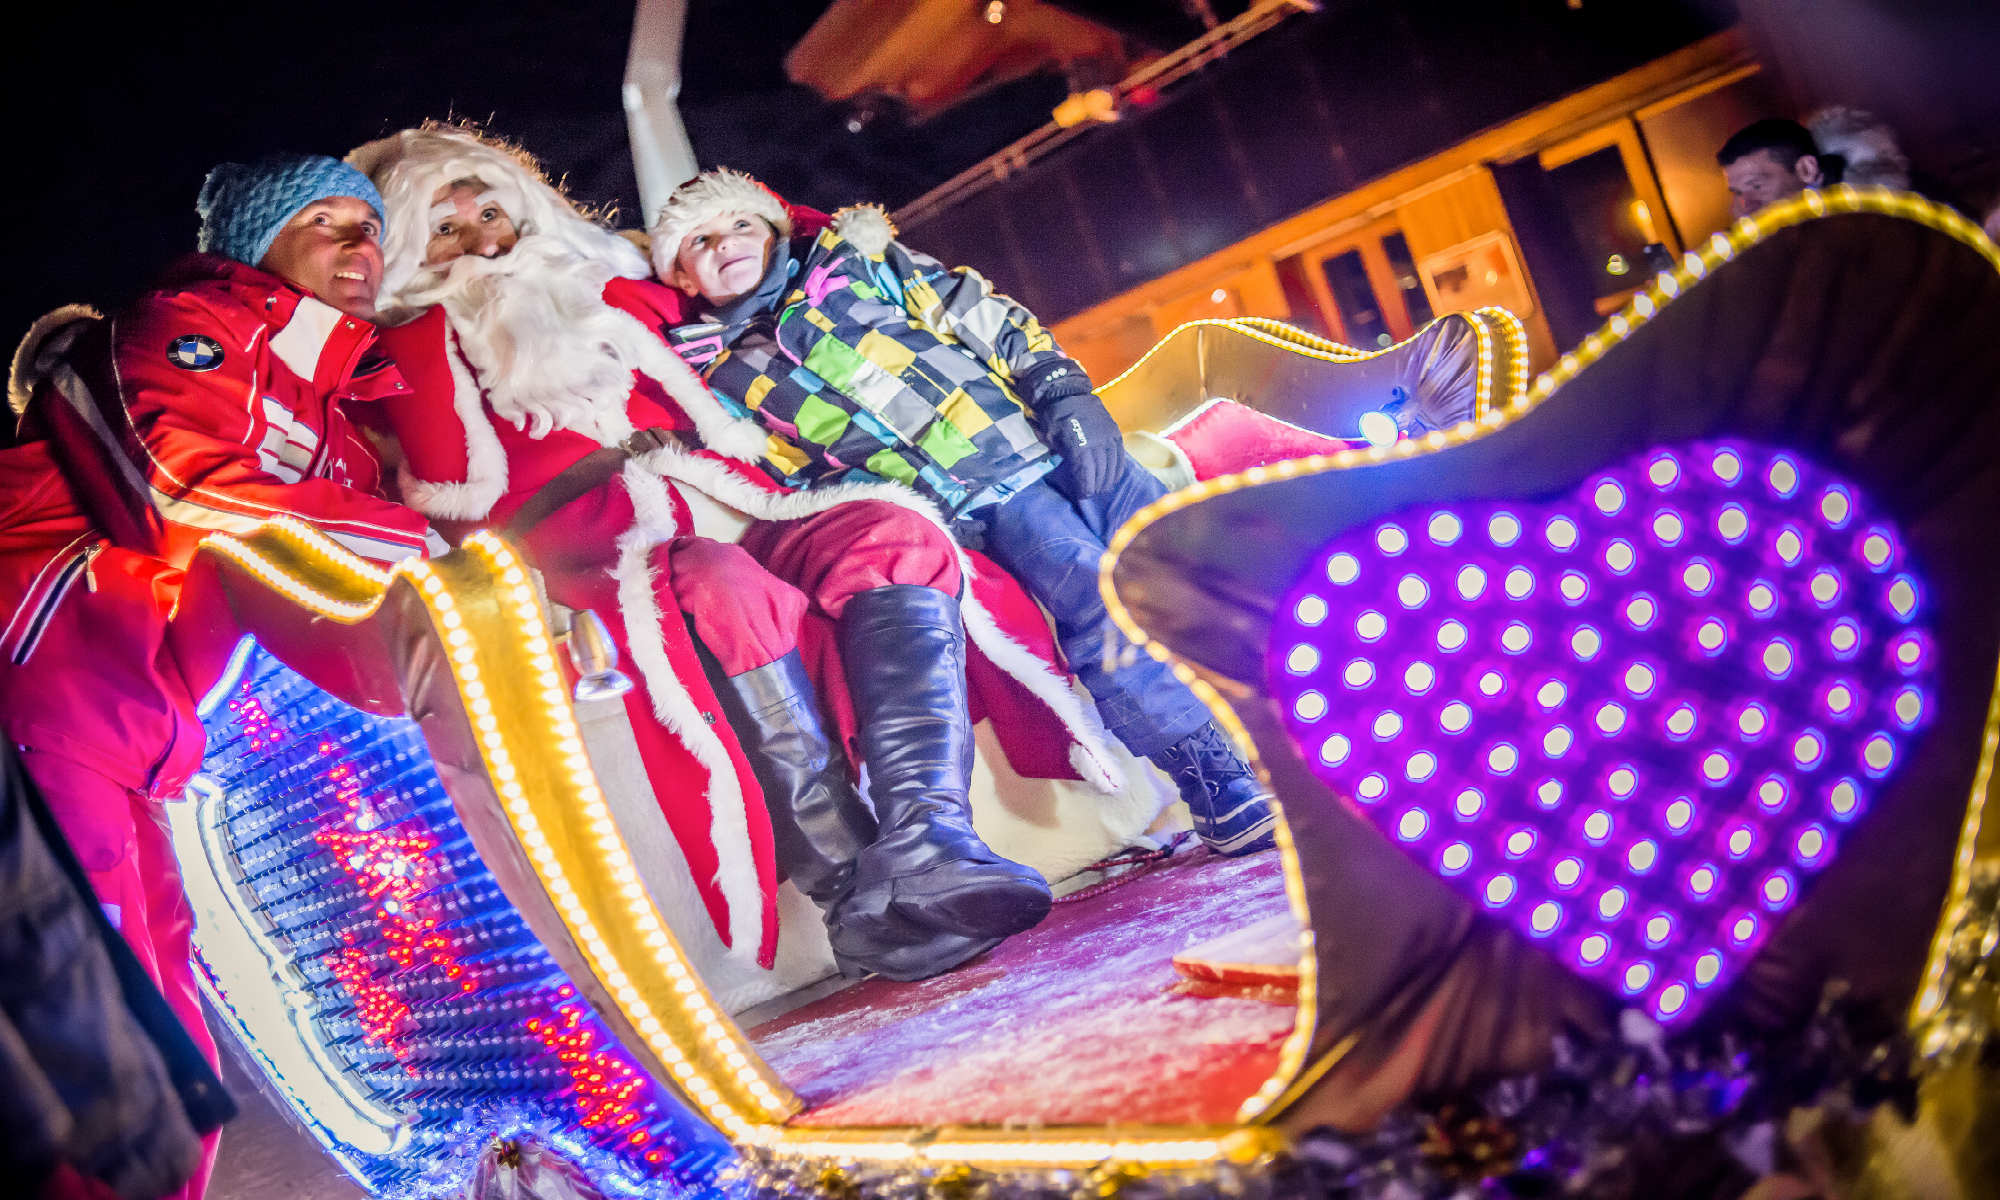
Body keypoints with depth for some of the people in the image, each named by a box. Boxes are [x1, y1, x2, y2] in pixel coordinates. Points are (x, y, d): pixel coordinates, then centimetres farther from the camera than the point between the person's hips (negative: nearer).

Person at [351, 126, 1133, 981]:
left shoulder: (605, 290, 30)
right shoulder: (424, 347, 15)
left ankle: (923, 846, -42)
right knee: (723, 584, -37)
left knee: (891, 534, -22)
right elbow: (468, 516, 1)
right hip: (593, 557, -5)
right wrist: (597, 467, -8)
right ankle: (855, 895, -43)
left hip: (725, 517, 5)